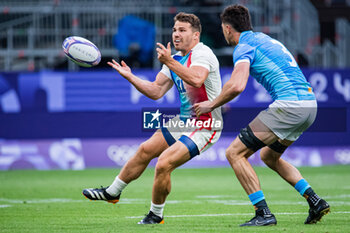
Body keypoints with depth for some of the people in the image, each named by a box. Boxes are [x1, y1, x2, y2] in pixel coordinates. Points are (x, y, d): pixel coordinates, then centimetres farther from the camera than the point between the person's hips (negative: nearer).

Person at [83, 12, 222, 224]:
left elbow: (197, 80, -38)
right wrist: (129, 76, 3)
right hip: (184, 121, 9)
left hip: (205, 127, -9)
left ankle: (156, 215, 2)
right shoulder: (174, 60, 11)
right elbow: (156, 91, 11)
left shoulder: (201, 53, -17)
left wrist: (169, 62, -37)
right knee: (146, 150, 14)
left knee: (164, 163, -19)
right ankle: (112, 192, 32)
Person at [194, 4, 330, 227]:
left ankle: (264, 214, -9)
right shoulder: (263, 39, 24)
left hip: (289, 106, -9)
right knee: (269, 156, 28)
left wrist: (211, 105, -5)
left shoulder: (244, 47, -4)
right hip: (309, 102, 9)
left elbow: (236, 86, -20)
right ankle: (315, 202, 18)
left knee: (235, 153, -4)